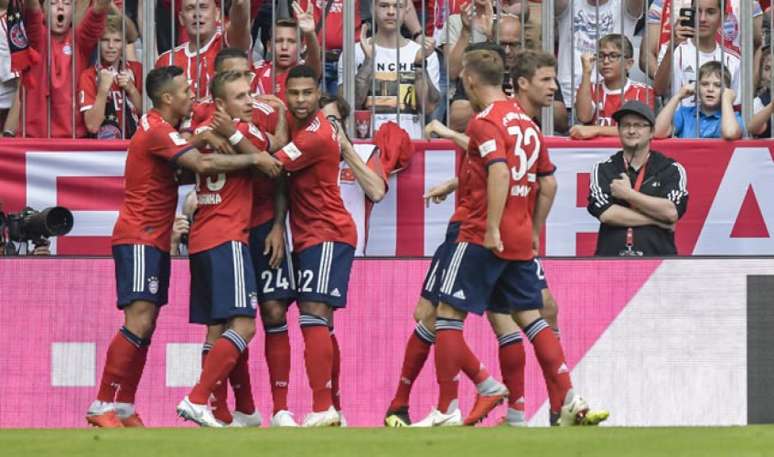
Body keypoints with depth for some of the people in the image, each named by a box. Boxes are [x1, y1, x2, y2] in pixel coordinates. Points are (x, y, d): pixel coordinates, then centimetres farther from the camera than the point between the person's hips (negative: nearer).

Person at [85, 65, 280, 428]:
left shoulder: (161, 127, 17)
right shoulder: (157, 130, -15)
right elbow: (202, 164, -25)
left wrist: (201, 139, -4)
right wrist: (254, 159, -19)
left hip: (154, 240, 10)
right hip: (139, 238, -10)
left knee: (145, 328, 7)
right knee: (139, 322, -18)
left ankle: (123, 410, 6)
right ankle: (102, 407, -19)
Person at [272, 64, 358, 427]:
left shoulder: (317, 135, -18)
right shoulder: (296, 122, 11)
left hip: (328, 233, -10)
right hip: (307, 236, 10)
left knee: (313, 314, -18)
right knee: (318, 322, 12)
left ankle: (323, 408, -25)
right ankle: (334, 411, 16)